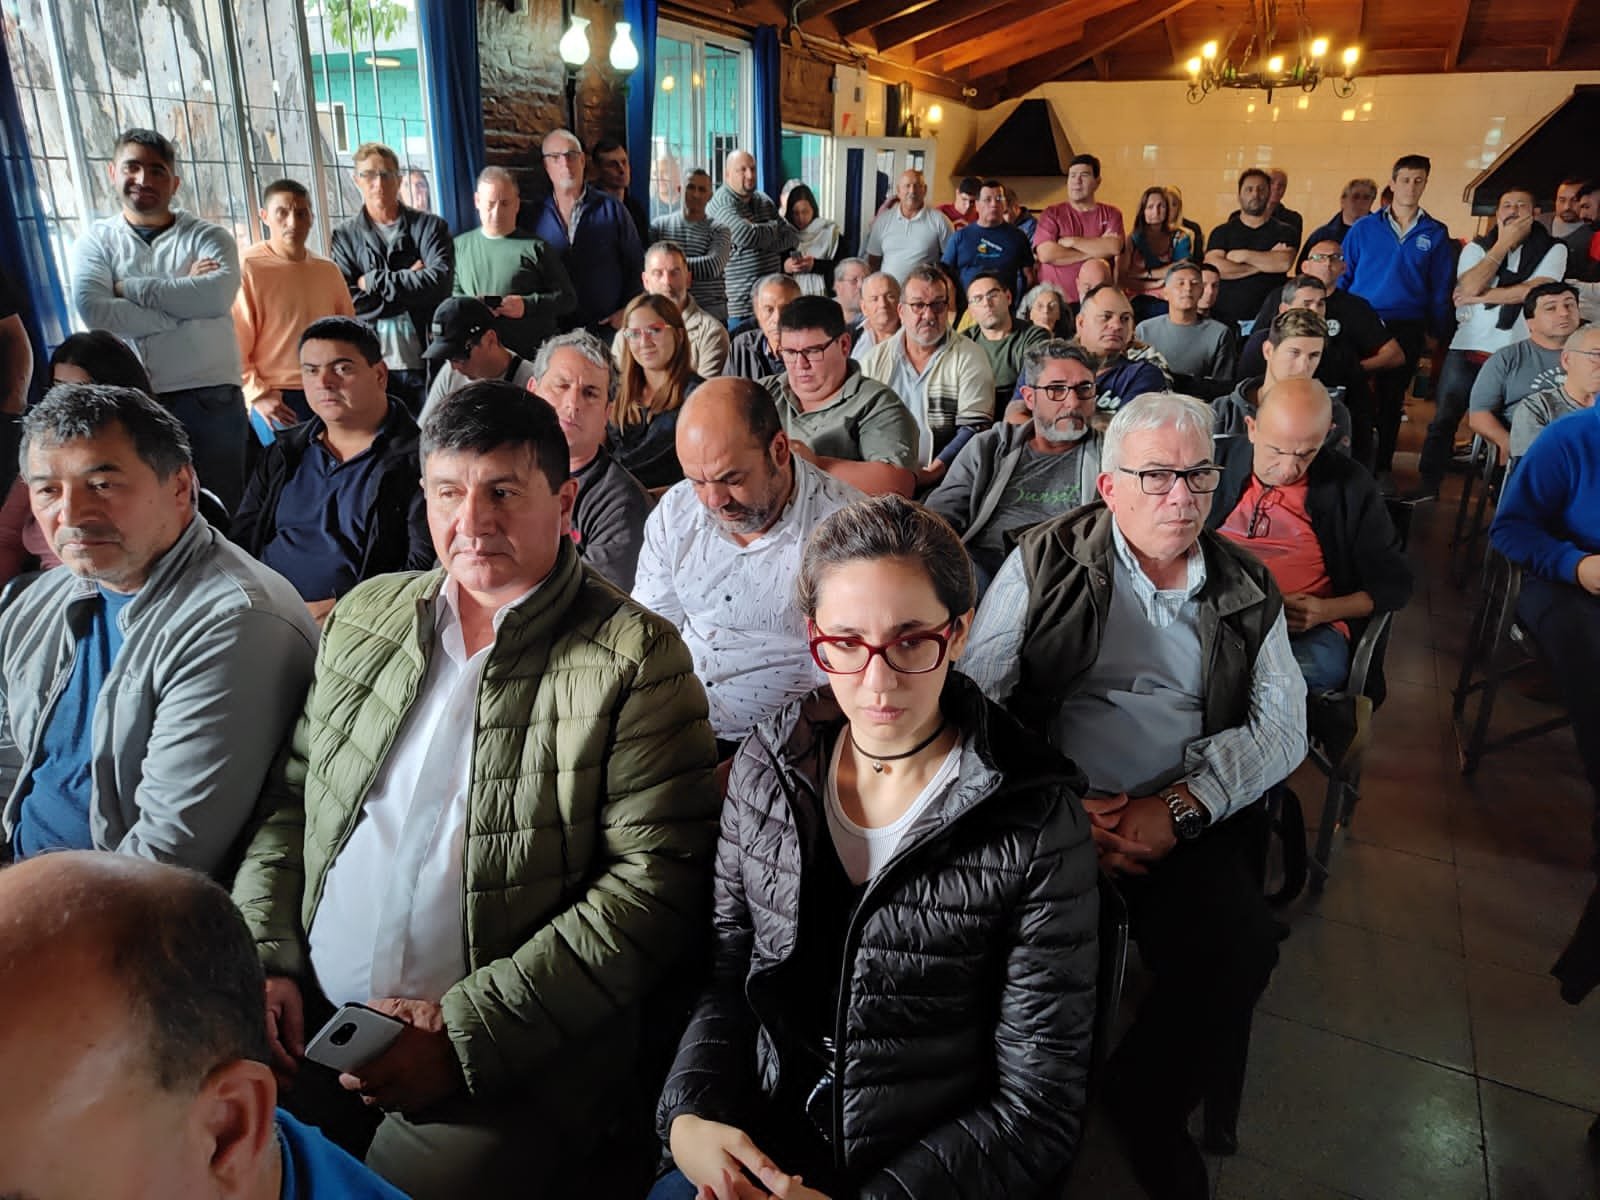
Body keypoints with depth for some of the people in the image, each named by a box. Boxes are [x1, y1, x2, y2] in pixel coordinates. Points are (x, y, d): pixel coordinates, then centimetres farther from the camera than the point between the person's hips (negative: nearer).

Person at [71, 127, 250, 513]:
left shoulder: (209, 237, 7)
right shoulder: (97, 239, 9)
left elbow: (217, 294, -14)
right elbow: (92, 309, -9)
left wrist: (128, 287, -8)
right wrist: (186, 300, -11)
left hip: (209, 397, -1)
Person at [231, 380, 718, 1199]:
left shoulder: (637, 658, -9)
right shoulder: (364, 617, 11)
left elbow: (655, 885, -14)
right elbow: (288, 798, 16)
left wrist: (469, 1029, -16)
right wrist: (265, 959, 2)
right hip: (310, 1021, 5)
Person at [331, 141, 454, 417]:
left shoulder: (431, 227, 7)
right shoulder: (344, 236, 8)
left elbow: (440, 281, -10)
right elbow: (345, 301, -5)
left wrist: (373, 282, -7)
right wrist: (410, 284, -7)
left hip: (425, 362, 0)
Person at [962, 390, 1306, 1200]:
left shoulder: (1247, 591, 11)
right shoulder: (1046, 563, 2)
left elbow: (1282, 724, 4)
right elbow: (974, 693, -4)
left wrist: (1176, 808, -12)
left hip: (1184, 820, 3)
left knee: (1238, 945, -24)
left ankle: (1145, 1105, 5)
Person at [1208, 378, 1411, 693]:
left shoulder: (1349, 484, 8)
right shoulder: (1216, 461, 9)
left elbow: (1394, 584, 14)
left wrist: (1327, 611, -5)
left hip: (1305, 629, 0)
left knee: (1324, 665, -38)